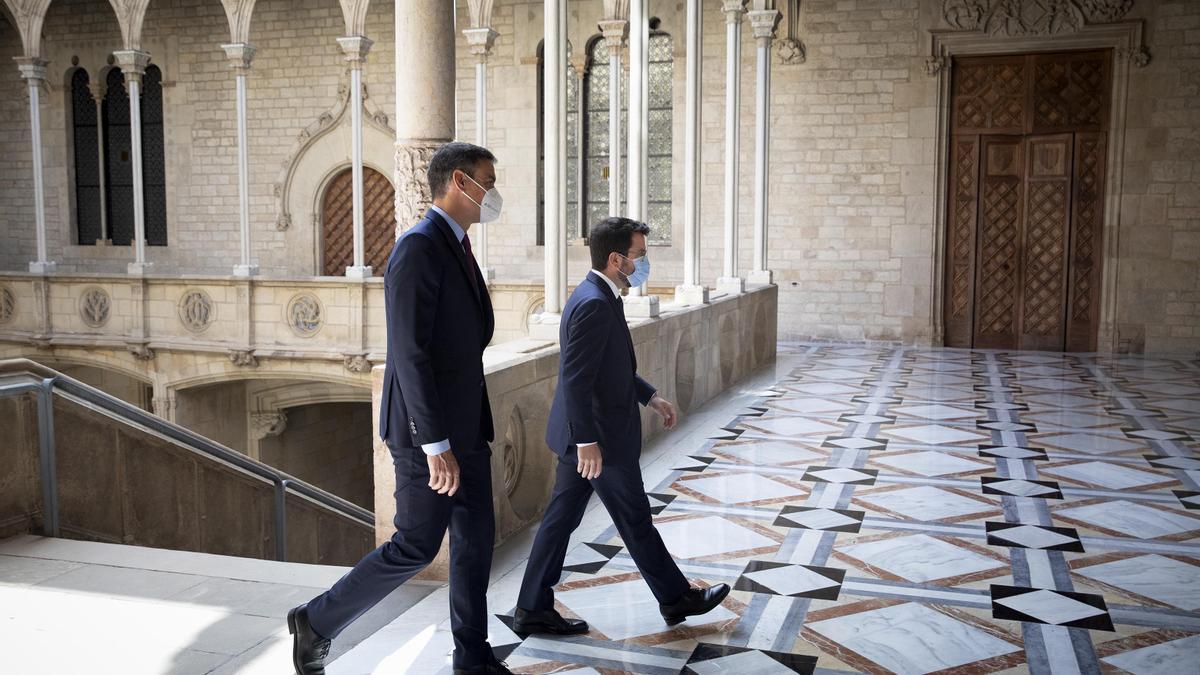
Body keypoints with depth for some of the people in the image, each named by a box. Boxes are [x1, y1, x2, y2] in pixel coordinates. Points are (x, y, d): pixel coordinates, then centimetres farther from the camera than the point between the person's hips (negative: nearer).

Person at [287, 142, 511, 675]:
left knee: (475, 540, 12)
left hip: (465, 427, 10)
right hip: (429, 432, -9)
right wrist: (436, 445, -26)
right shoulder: (417, 249, -17)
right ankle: (317, 621, 17)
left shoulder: (457, 247, 14)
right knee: (415, 547, -2)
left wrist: (468, 433, 19)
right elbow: (409, 354, -24)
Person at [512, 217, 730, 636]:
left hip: (584, 434, 10)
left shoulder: (597, 297, 11)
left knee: (561, 519, 13)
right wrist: (587, 440, -27)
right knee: (636, 521, 7)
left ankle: (533, 610, 20)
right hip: (600, 437, -10)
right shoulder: (594, 304, -22)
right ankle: (676, 599, 25)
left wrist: (650, 397, 21)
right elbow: (575, 378, -26)